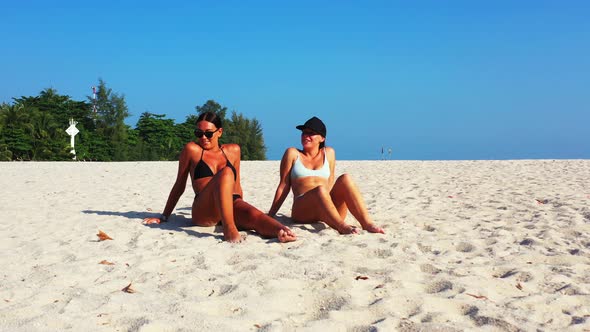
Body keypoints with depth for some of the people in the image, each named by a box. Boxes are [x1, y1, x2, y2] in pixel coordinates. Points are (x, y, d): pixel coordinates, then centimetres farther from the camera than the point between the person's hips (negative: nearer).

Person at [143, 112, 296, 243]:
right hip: (203, 212, -3)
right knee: (226, 173, -33)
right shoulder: (192, 149, 10)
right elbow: (179, 185, 15)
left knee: (254, 215, -33)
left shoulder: (233, 150, 20)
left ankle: (282, 231, -64)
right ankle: (229, 229, -47)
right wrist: (164, 217, 16)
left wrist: (241, 211, 27)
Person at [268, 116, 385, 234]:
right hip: (302, 210, -3)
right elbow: (284, 186, 9)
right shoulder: (293, 153, 10)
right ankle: (341, 226, -50)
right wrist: (270, 215, 6)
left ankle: (367, 223, -38)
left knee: (345, 179, -24)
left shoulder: (328, 153, 18)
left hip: (327, 211, 3)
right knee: (320, 190, -35)